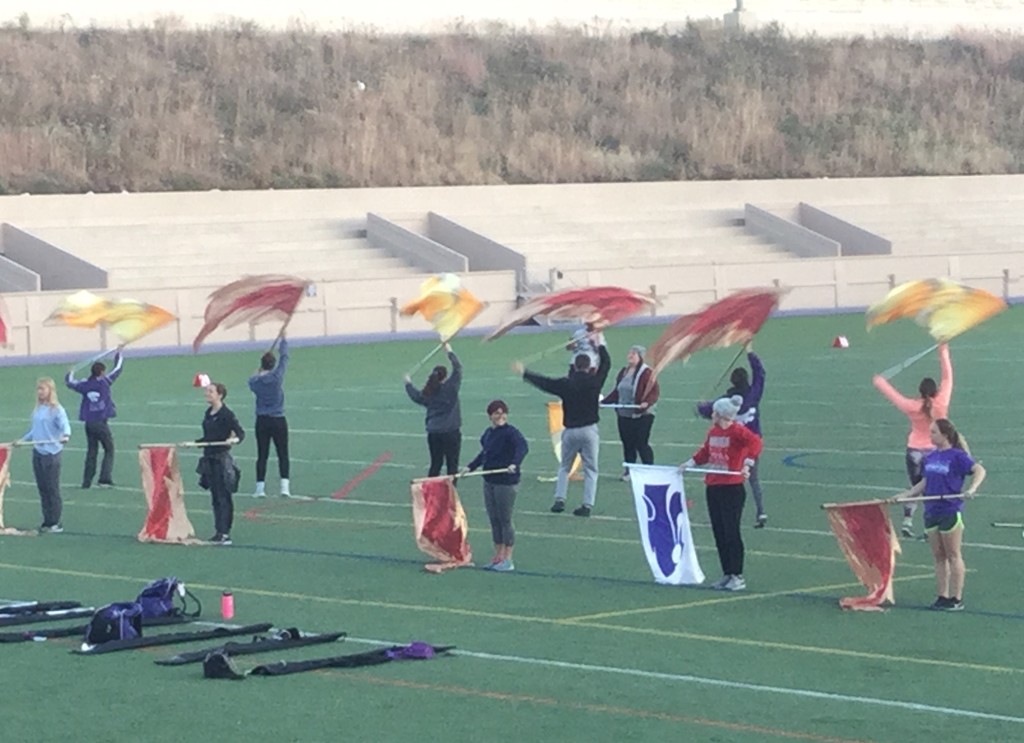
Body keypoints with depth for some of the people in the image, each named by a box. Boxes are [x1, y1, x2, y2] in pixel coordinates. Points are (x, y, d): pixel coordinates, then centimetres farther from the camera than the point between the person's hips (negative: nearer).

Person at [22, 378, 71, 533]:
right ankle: (47, 522, 14)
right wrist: (22, 440, 26)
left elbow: (64, 424, -24)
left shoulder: (56, 410, -9)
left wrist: (66, 435, -43)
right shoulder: (37, 410, 13)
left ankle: (55, 523, 3)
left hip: (51, 453, -7)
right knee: (42, 488, 9)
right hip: (38, 453, 7)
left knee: (52, 489, -3)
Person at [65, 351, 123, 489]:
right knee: (109, 450, 5)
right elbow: (117, 369, 6)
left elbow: (70, 383, 21)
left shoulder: (85, 385, 2)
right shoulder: (104, 382, -6)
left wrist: (70, 374, 42)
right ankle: (105, 477, -9)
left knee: (91, 452, 13)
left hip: (89, 423, 4)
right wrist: (119, 356, 22)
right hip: (101, 423, -4)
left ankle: (87, 481, 11)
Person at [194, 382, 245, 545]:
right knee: (215, 497, 11)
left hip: (222, 459, -8)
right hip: (209, 458, 8)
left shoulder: (226, 414, -12)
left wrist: (234, 439, -35)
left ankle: (225, 534, -5)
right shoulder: (208, 414, 12)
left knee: (224, 497, -6)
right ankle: (218, 532, 17)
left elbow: (240, 433, -16)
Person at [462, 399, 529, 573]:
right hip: (489, 480, 8)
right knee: (494, 520, 12)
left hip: (506, 481, -8)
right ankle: (498, 557, 21)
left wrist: (515, 463, -44)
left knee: (505, 520, -2)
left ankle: (508, 560, 5)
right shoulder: (488, 434, 12)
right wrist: (470, 467, 29)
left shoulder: (510, 432, -11)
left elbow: (523, 446, -29)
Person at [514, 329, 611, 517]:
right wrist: (600, 344, 26)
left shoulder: (565, 384, -5)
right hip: (589, 430, -1)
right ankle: (587, 505, -5)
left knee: (564, 467, 18)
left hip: (570, 431, 1)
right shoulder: (594, 381, -5)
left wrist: (524, 373, 22)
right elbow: (606, 364, 11)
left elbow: (543, 382, 8)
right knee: (590, 469, 3)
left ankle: (559, 500, 8)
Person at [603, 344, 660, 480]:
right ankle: (629, 471, 20)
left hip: (641, 416, -7)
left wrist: (647, 402, -32)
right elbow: (617, 392, 19)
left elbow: (655, 392, -15)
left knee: (641, 444, -6)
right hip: (624, 414, 7)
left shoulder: (647, 373, -11)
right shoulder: (624, 372, 13)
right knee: (627, 443, 11)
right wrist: (604, 401, 12)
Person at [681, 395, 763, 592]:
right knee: (719, 532, 10)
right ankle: (727, 574, 18)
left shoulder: (737, 431, -13)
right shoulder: (713, 431, 11)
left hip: (732, 488, -8)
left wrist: (747, 464, -34)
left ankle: (738, 577, 3)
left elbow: (755, 442, -28)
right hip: (713, 487, 8)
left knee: (731, 532, -4)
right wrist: (690, 462, 13)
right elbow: (706, 452, 22)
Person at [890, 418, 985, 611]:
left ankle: (957, 598, 7)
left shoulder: (957, 456, -10)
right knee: (938, 557, 9)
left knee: (953, 556, 1)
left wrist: (972, 488, -34)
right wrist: (903, 496, 12)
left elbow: (979, 470, -19)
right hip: (931, 512, 6)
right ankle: (943, 596, 15)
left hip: (951, 511, -6)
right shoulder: (929, 457, 10)